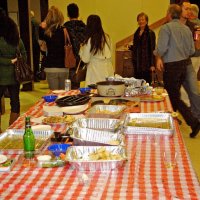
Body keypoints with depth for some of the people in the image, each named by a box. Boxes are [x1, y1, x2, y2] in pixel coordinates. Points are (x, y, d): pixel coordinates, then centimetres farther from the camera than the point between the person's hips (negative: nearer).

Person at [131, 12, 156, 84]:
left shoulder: (150, 33, -7)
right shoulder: (136, 33, 13)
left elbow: (152, 49, -10)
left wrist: (152, 64, -14)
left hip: (146, 63, -6)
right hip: (137, 63, 6)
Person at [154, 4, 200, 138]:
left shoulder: (166, 28, -12)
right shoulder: (187, 29, 8)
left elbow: (161, 47, -19)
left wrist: (159, 58, 0)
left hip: (171, 66, -7)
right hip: (184, 64, 7)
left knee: (174, 97, -3)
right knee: (175, 93, 19)